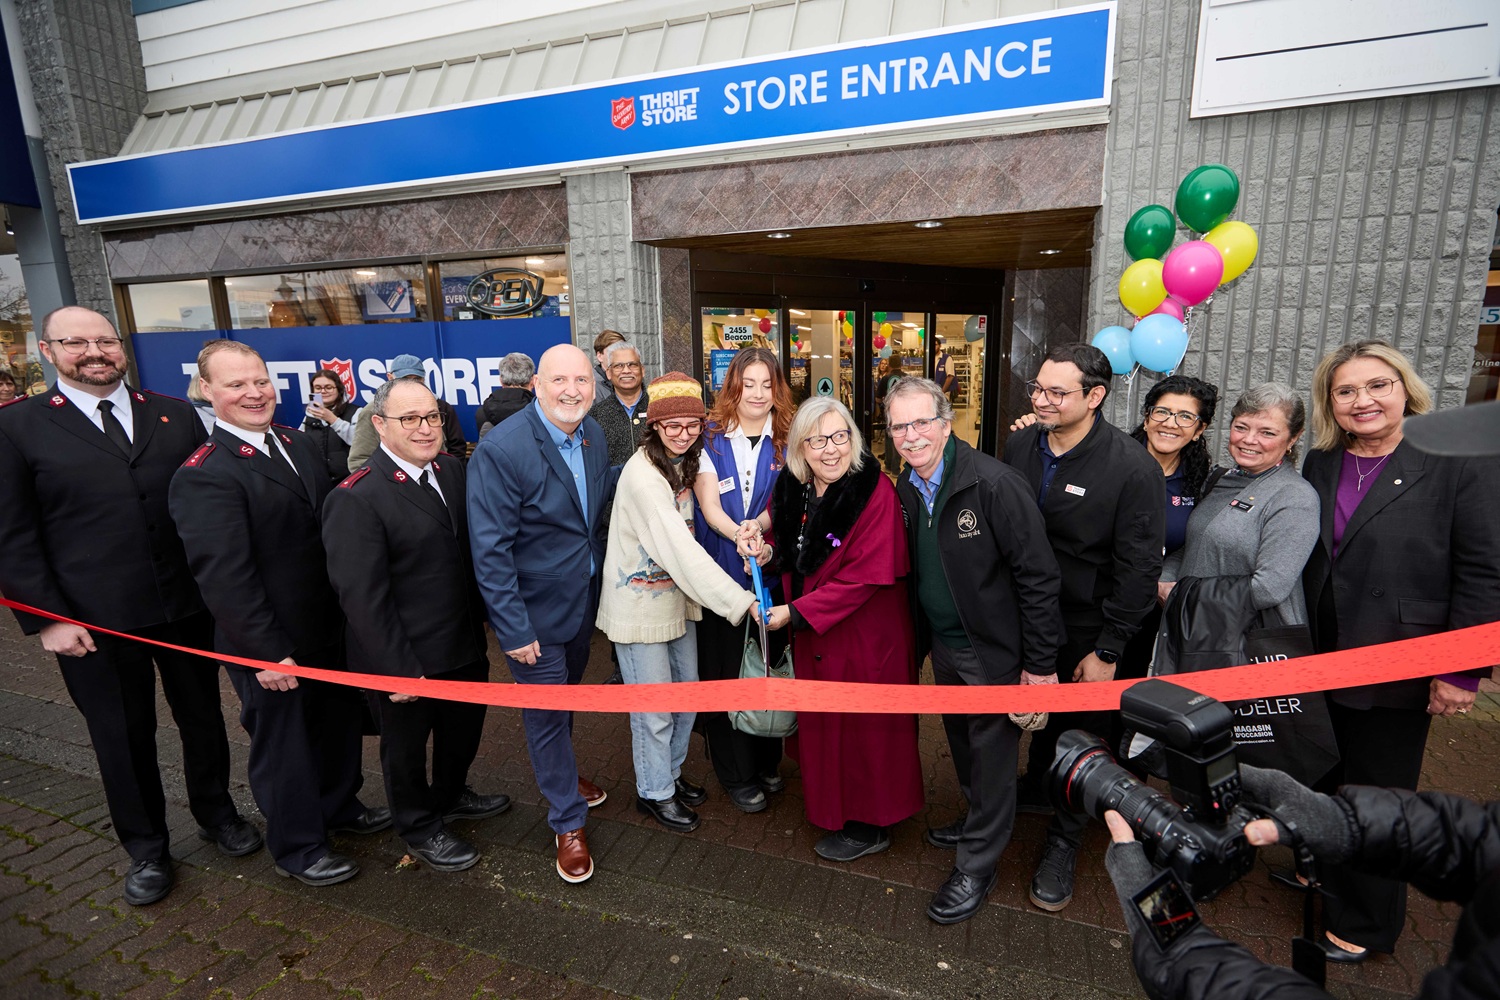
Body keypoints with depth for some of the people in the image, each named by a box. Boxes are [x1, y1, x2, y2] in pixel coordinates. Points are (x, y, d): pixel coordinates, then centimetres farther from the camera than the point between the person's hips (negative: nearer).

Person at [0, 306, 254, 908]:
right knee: (123, 737, 14)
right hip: (92, 621, -2)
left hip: (188, 605, 2)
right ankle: (145, 848, 35)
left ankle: (216, 813, 40)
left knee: (203, 717, 17)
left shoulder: (176, 415, 4)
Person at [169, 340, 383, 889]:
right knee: (284, 743, 13)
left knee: (342, 721, 23)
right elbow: (222, 574, -22)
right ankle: (298, 848, 35)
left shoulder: (298, 442, 5)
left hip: (331, 628, 7)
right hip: (273, 647, -7)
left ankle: (339, 804, 48)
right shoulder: (203, 475, -19)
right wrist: (269, 652, -21)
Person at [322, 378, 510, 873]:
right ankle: (421, 828, 44)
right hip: (406, 661, -7)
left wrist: (480, 624, 8)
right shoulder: (356, 499, -23)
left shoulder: (452, 469, -1)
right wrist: (400, 670, -19)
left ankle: (451, 795, 55)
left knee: (464, 726, 26)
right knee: (406, 745, 19)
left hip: (465, 646, 7)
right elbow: (362, 598, -22)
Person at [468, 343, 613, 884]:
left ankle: (561, 774, 54)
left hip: (585, 598, 6)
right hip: (534, 611, -6)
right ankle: (567, 822, 30)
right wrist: (514, 629, -22)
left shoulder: (594, 433, -4)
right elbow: (490, 550, -23)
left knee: (564, 699, 27)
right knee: (547, 715, 10)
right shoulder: (501, 450, -25)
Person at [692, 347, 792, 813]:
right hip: (721, 572, -1)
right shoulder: (710, 438, -2)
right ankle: (737, 774, 25)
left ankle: (767, 761, 35)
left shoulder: (787, 440, 3)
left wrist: (759, 525, -27)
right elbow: (709, 504, -10)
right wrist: (740, 535, -29)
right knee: (726, 671, 7)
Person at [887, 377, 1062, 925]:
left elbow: (1039, 575, -20)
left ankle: (977, 865, 28)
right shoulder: (905, 488, -2)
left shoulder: (994, 483, -24)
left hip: (994, 651, -6)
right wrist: (919, 639, 11)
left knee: (992, 753, 9)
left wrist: (1039, 662, -18)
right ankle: (979, 817, 49)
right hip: (943, 645, 7)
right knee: (961, 744, 24)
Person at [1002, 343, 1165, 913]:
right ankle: (1036, 787, 50)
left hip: (1086, 631, -4)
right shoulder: (1020, 446, -4)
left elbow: (1139, 568, -16)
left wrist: (1107, 650, -15)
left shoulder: (1133, 468, -19)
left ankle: (1063, 841, 33)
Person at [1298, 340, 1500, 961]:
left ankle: (1367, 923, 33)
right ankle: (1322, 871, 44)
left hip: (1396, 671, -4)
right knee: (1323, 780, 20)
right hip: (1319, 662, 5)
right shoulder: (1319, 466, 5)